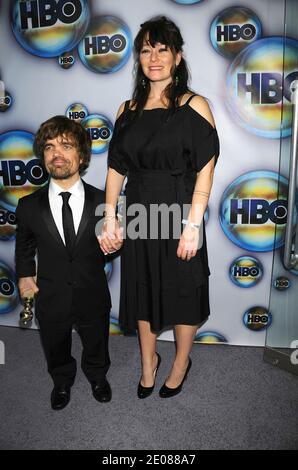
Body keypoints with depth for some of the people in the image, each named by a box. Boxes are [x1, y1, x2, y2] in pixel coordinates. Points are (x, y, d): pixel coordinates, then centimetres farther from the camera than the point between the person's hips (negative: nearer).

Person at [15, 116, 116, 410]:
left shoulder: (101, 202, -13)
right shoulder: (29, 206, -11)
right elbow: (24, 245, 8)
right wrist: (25, 273, 0)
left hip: (93, 298, 0)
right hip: (51, 300, 1)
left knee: (96, 347, 26)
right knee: (56, 351, 26)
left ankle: (97, 377, 59)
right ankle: (62, 382, 58)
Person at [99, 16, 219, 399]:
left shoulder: (194, 106, -5)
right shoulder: (128, 110, 7)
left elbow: (205, 171, -11)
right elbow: (116, 168, 4)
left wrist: (193, 225, -18)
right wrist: (110, 219, -4)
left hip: (179, 214, -4)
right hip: (138, 215, 4)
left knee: (182, 291, 10)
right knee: (141, 289, 15)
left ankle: (181, 362, 37)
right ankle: (148, 360, 40)